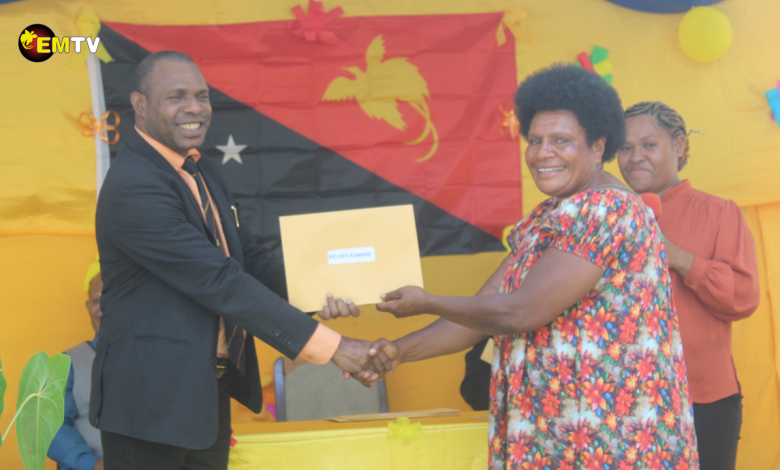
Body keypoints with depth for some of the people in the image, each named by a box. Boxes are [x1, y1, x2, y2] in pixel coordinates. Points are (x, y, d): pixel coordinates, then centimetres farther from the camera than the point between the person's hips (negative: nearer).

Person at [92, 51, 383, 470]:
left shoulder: (200, 171, 10)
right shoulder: (133, 187, -22)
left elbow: (248, 258, 12)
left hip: (212, 389, 9)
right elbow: (220, 282, -26)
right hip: (153, 399, -9)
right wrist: (333, 347, -25)